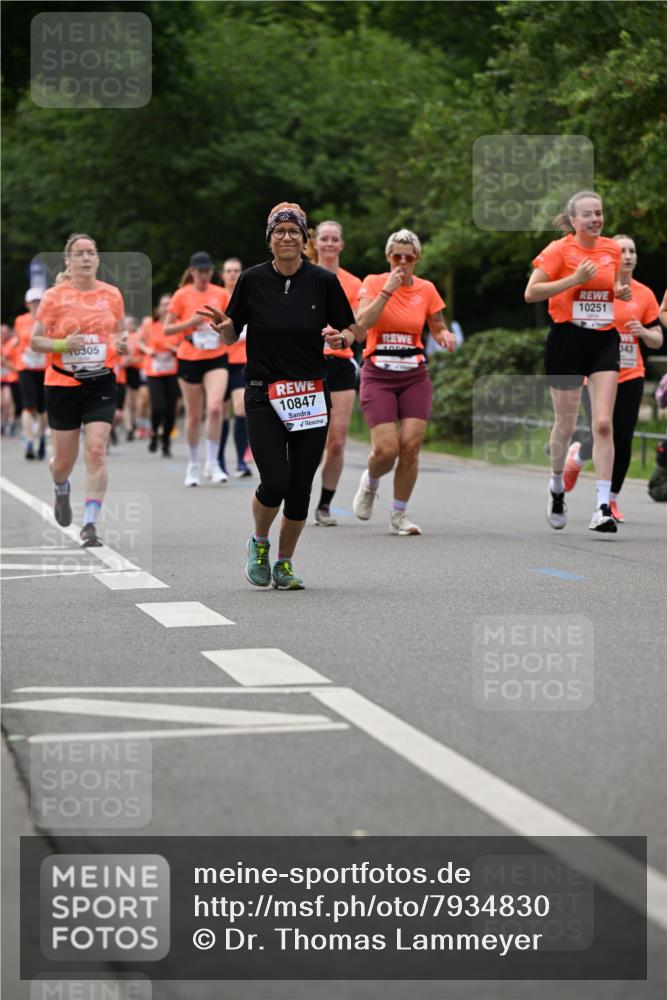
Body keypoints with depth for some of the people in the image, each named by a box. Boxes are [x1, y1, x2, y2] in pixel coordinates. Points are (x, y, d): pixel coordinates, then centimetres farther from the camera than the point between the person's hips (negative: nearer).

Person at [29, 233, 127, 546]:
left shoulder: (112, 294, 4)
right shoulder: (54, 296, -4)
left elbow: (120, 333, 17)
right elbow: (35, 340, -2)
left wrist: (122, 345, -5)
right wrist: (63, 344, -20)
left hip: (101, 382, 1)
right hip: (62, 384, -1)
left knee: (96, 451, -15)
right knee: (64, 459, 8)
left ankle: (90, 524, -13)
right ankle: (61, 491, 45)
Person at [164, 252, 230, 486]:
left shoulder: (221, 294, 4)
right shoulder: (182, 295, -2)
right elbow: (166, 329, -1)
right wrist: (190, 323, -16)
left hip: (216, 359, 1)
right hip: (189, 359, -1)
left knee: (215, 407, -19)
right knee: (193, 415, 6)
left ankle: (212, 463, -9)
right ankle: (193, 465, 22)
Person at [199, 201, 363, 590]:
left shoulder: (324, 281, -1)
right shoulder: (253, 280, 0)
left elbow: (352, 331, 7)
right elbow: (232, 335, 7)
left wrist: (340, 338, -15)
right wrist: (222, 324, -14)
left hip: (312, 396, 1)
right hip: (264, 397, -1)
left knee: (301, 488, 2)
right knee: (275, 483, -13)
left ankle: (284, 564, 21)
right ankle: (259, 542, 18)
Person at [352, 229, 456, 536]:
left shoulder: (426, 289, 5)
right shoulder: (373, 283, -2)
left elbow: (437, 328, 14)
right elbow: (362, 321, -17)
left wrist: (445, 336, -8)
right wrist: (387, 290, -21)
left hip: (414, 376, 2)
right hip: (378, 375, -2)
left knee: (410, 446, -9)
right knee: (386, 450, -14)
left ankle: (399, 515, 7)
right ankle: (370, 482, 22)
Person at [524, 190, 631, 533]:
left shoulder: (612, 249, 7)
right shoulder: (559, 249, -7)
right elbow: (531, 293, -13)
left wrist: (621, 291, 2)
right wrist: (574, 279, -20)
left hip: (604, 340, 3)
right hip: (567, 339, -3)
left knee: (603, 423, -10)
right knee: (565, 425, 7)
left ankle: (603, 506, -13)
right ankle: (557, 486, 35)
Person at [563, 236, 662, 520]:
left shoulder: (644, 295, 5)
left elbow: (657, 340, 10)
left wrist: (643, 332, -11)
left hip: (630, 377, 3)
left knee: (624, 440, -1)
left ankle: (612, 499, 16)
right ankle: (577, 455, 27)